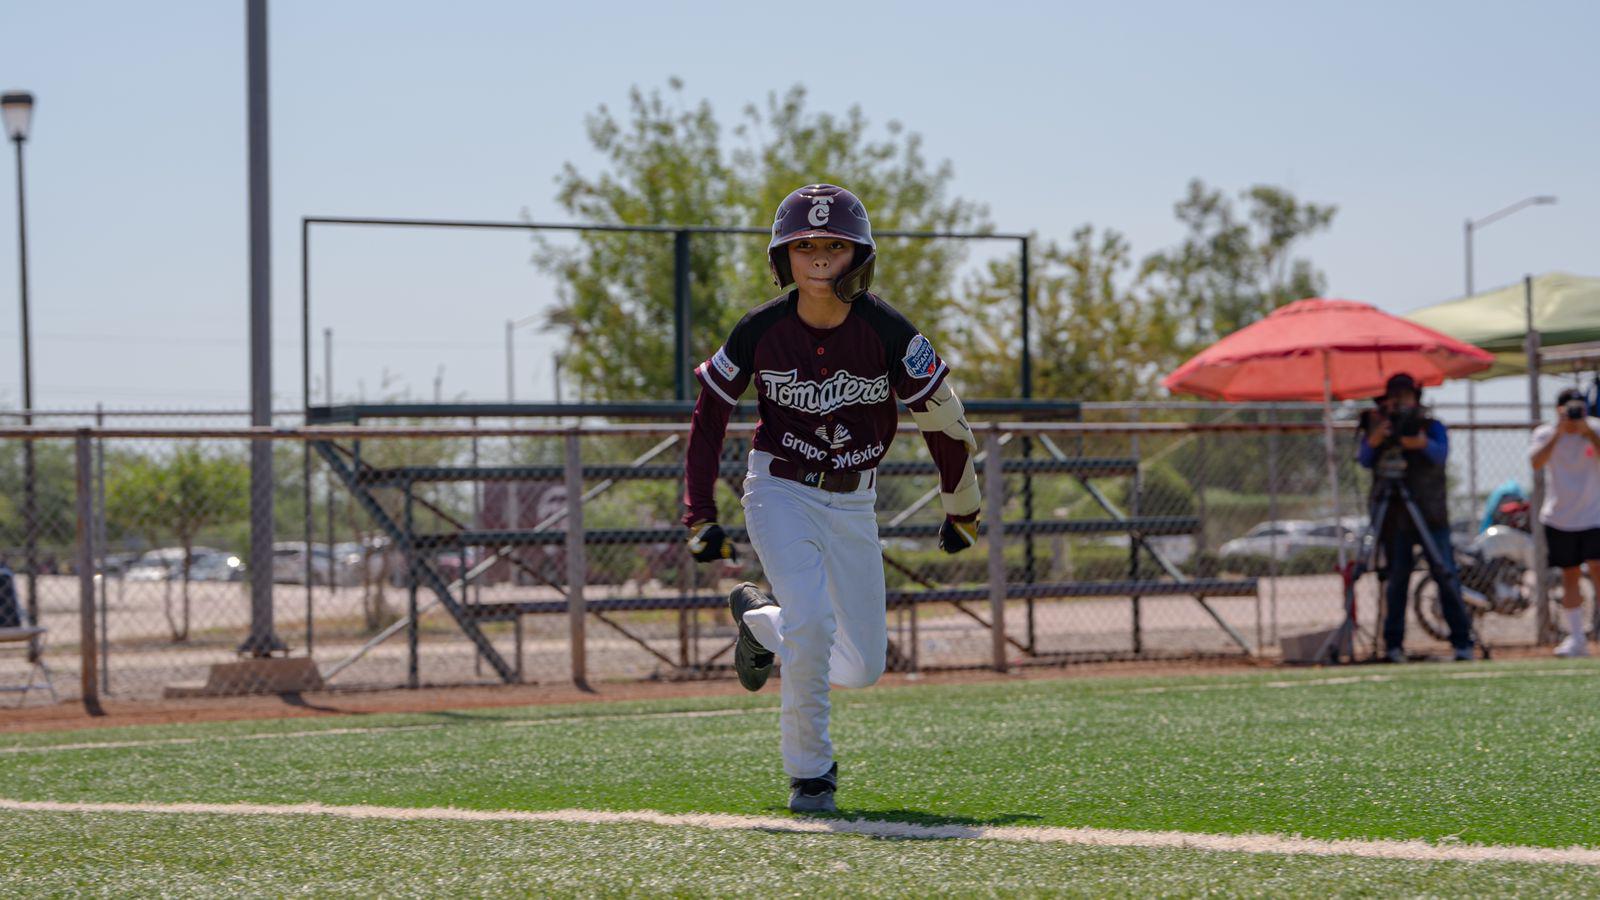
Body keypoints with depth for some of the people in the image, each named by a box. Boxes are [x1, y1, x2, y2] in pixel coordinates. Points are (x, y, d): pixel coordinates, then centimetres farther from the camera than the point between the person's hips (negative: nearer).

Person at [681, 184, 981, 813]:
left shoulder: (887, 332, -16)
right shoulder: (761, 332, -14)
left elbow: (942, 419, -2)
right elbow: (709, 418, 0)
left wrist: (961, 512, 8)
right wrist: (699, 519, -5)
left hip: (852, 503, 2)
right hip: (780, 492, -2)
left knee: (862, 666, 5)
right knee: (813, 618, -25)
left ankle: (761, 620, 34)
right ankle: (809, 770, -5)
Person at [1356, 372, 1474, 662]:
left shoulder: (1432, 426, 8)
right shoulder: (1377, 426, 11)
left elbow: (1441, 454, -11)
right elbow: (1364, 459, -4)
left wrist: (1422, 443, -33)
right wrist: (1375, 439, -25)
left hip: (1430, 513, -1)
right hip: (1394, 516, 1)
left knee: (1446, 576, -6)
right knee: (1396, 580, -1)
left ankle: (1462, 642, -5)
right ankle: (1393, 644, 3)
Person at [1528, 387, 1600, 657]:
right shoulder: (1546, 433, 0)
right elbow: (1537, 462, -18)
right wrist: (1558, 432, -24)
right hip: (1559, 519, 1)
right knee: (1570, 575, 5)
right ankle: (1576, 638, 13)